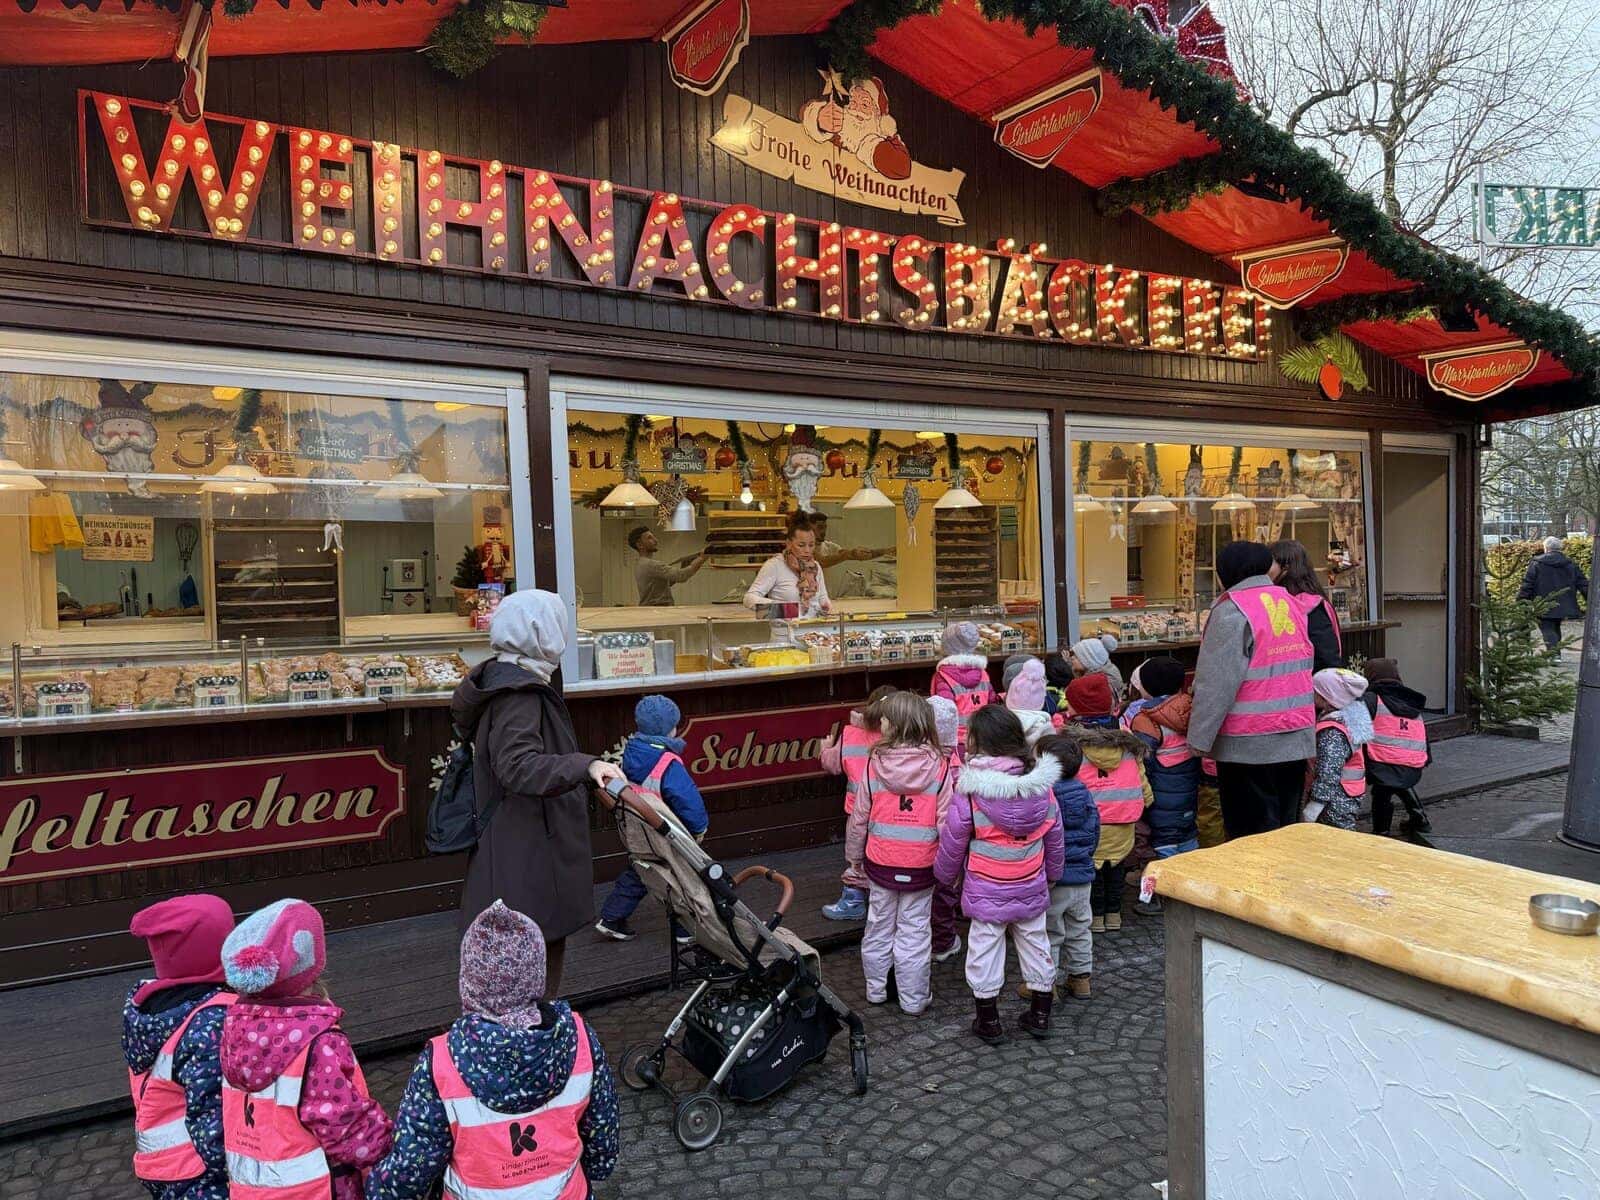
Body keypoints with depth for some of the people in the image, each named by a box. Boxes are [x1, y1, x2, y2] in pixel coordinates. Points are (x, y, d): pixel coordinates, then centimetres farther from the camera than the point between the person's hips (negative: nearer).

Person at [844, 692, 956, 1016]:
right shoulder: (939, 765, -11)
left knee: (879, 926, 17)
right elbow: (946, 820, -10)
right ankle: (913, 998, 22)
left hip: (880, 863, 1)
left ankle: (875, 989, 32)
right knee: (914, 931, 11)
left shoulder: (874, 763, -9)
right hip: (920, 867, -1)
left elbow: (859, 817, -2)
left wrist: (854, 855, 13)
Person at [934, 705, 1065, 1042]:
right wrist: (1052, 872, 22)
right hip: (1032, 889, 4)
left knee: (985, 951, 10)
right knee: (1035, 945, 19)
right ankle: (1040, 1015, 32)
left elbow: (952, 842, -10)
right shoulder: (1042, 786, -6)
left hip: (986, 893, -4)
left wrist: (944, 873, 8)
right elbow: (1055, 836, 6)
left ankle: (988, 1022, 21)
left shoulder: (970, 791, -19)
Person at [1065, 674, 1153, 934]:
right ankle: (1114, 913, 28)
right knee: (1116, 863, 18)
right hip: (1124, 816, 4)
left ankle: (1095, 915, 18)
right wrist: (1146, 799, 20)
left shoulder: (1070, 740, -13)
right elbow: (1140, 772, 9)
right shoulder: (1125, 737, 2)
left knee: (1090, 864, 10)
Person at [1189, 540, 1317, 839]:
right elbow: (1303, 669, 17)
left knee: (1252, 832, 2)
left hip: (1250, 745, -8)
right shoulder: (1289, 602, 9)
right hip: (1297, 738, 8)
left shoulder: (1232, 610, -16)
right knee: (1287, 825, 17)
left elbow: (1217, 684, -18)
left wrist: (1199, 737, -12)